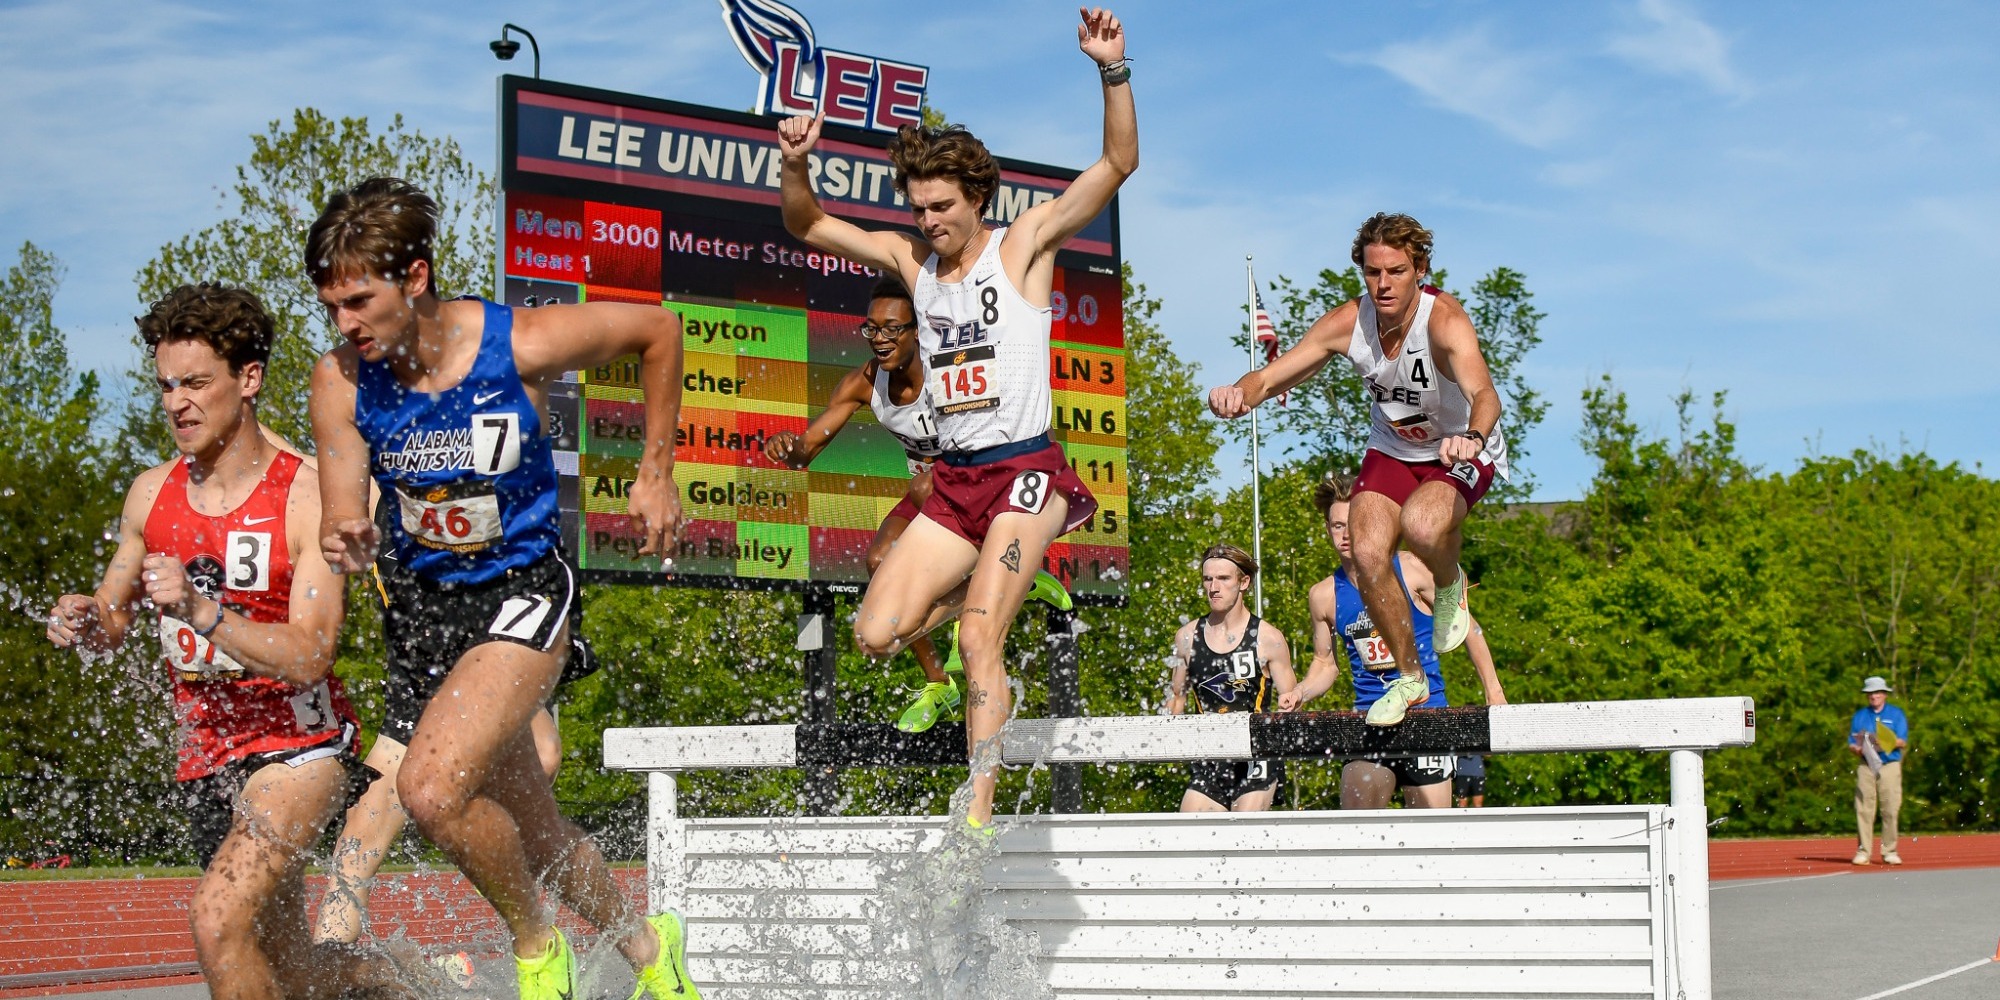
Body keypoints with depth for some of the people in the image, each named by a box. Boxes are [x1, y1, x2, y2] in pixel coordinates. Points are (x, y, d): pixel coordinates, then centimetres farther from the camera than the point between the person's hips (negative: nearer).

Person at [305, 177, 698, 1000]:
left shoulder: (522, 343, -18)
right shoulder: (341, 381, -11)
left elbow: (659, 329, -2)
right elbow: (343, 517, -9)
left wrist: (656, 471, 1)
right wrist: (343, 541, -34)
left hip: (522, 590, -5)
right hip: (424, 601, 5)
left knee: (432, 789, -27)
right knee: (529, 831, 15)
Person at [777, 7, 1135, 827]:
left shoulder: (1023, 244, -1)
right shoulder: (910, 259, 12)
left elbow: (1119, 163, -9)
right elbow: (807, 226, 14)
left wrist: (1112, 71, -23)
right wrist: (794, 166, -7)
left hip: (1025, 472, -6)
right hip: (954, 481, 6)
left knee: (978, 638, -19)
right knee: (877, 636, -3)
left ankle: (979, 811, -19)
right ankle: (988, 583, 24)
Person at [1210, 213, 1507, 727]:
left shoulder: (1443, 319, -31)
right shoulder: (1347, 324, -18)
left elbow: (1484, 393, -46)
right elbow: (1272, 376, -15)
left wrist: (1473, 436, -69)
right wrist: (1239, 393, -40)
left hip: (1462, 452, -4)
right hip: (1391, 449, 4)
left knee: (1422, 526, -34)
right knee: (1368, 553, -16)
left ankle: (1451, 586, 4)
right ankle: (1408, 676, 8)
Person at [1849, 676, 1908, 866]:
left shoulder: (1897, 714, 10)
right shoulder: (1860, 715, 16)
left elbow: (1903, 742, 1)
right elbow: (1851, 743, 13)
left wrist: (1891, 742, -18)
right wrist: (1859, 749, -9)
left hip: (1890, 766, -1)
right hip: (1866, 766, 1)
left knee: (1890, 810, -6)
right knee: (1863, 809, -5)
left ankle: (1889, 851, 0)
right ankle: (1863, 851, -2)